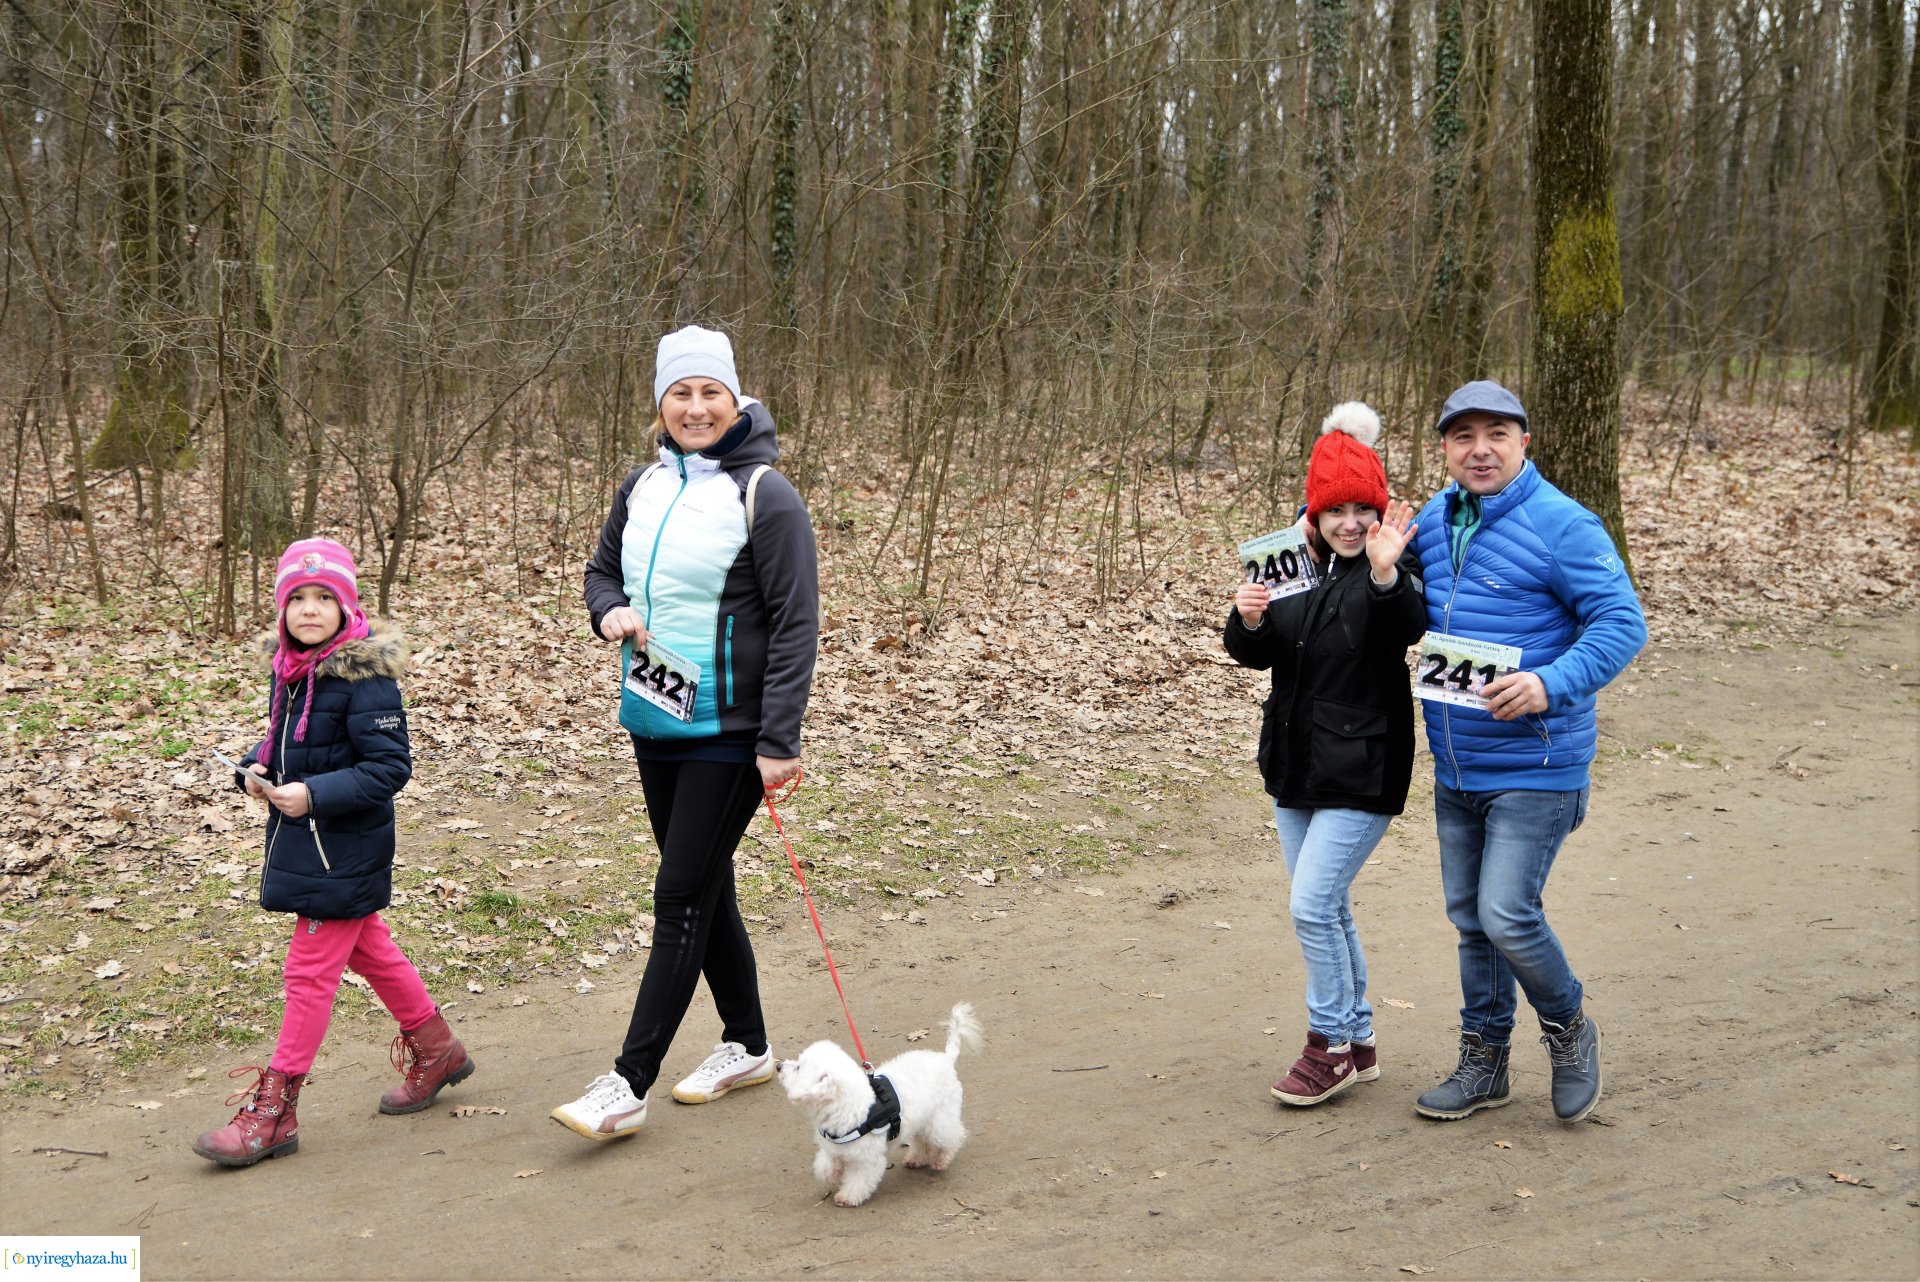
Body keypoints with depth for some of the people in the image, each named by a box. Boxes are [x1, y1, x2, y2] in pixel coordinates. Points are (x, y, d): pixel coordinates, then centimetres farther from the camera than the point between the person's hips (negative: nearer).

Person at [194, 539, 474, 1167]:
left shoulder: (365, 677, -20)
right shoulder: (290, 669, 5)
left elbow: (390, 767, -21)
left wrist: (314, 794, -27)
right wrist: (256, 769, -2)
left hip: (343, 851, -9)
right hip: (300, 842, 9)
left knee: (310, 971, -2)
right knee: (370, 951, 20)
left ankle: (273, 1109, 6)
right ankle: (437, 1049, 38)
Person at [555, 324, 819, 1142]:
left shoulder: (764, 494, -12)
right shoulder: (643, 487, 7)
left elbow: (795, 624, -14)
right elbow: (603, 568, 22)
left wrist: (780, 742, -18)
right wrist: (610, 613, -3)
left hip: (730, 732, -7)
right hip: (654, 722, 7)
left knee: (682, 898, -5)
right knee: (704, 888, 16)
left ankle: (629, 1086, -1)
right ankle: (747, 1046, 31)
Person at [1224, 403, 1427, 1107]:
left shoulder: (1394, 570, -10)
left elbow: (1407, 630, -30)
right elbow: (1253, 653, 5)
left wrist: (1387, 576, -48)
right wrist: (1248, 621, -17)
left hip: (1361, 772, -7)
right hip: (1295, 767, 7)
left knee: (1313, 906, -10)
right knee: (1329, 910, 15)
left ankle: (1330, 1044, 7)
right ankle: (1359, 1041, 28)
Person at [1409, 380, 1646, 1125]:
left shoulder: (1562, 525, -13)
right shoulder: (1433, 521, 8)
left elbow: (1622, 623, -16)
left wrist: (1551, 685, -30)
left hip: (1534, 769, -7)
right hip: (1454, 770, 7)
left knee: (1507, 915, -10)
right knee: (1469, 918, 14)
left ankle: (1569, 1029, 18)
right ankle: (1483, 1063, 28)